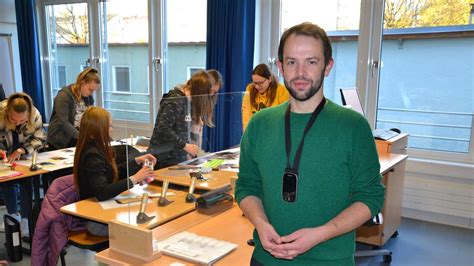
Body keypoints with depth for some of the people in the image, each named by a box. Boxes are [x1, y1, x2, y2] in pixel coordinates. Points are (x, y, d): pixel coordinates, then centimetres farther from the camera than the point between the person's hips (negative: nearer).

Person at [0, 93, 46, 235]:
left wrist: (21, 151, -31)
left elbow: (40, 138, -18)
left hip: (25, 155, 0)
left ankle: (25, 217, 1)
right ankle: (13, 214, 14)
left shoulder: (35, 115, -27)